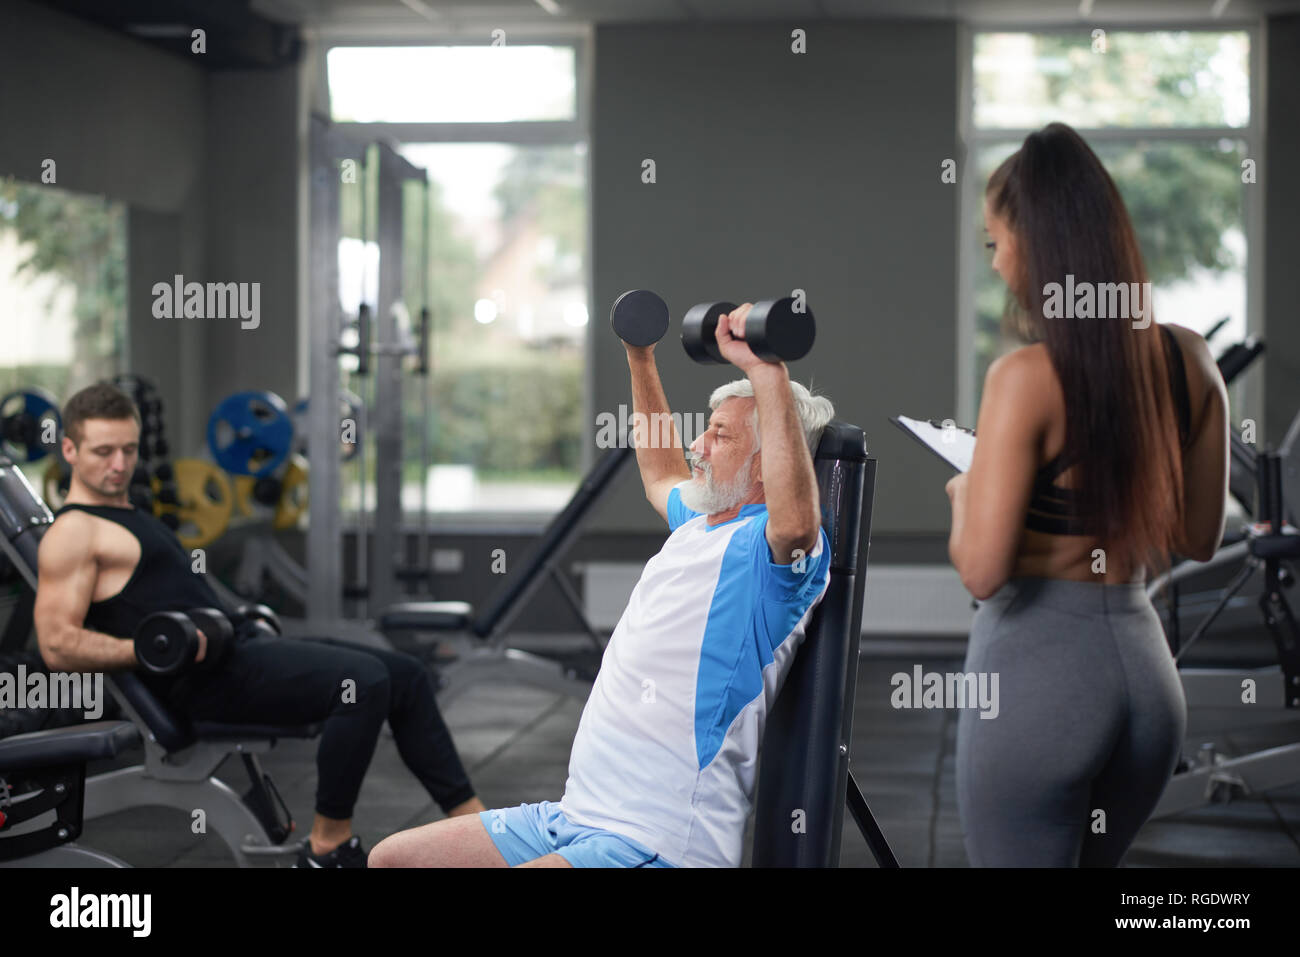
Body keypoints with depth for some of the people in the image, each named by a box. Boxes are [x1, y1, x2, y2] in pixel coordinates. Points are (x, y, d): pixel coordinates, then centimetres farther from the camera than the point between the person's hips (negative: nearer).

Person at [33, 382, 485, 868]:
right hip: (206, 678, -10)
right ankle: (329, 848, -15)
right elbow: (59, 647, -17)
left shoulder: (128, 519, 23)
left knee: (404, 676, 5)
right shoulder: (73, 534, -8)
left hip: (242, 648, 10)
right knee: (362, 681, -27)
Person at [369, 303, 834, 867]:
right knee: (392, 860, 11)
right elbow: (662, 476, 40)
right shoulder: (698, 526, 17)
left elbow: (794, 522, -38)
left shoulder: (768, 549, -12)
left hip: (657, 847, -10)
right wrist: (640, 359, 39)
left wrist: (767, 369, -40)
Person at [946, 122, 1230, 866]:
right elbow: (1201, 539, 11)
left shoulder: (1028, 378, -17)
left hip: (1037, 667, -6)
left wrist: (965, 494, 1)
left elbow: (982, 572, -19)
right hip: (1146, 662, 6)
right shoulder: (1190, 360, 1)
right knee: (1098, 862, 24)